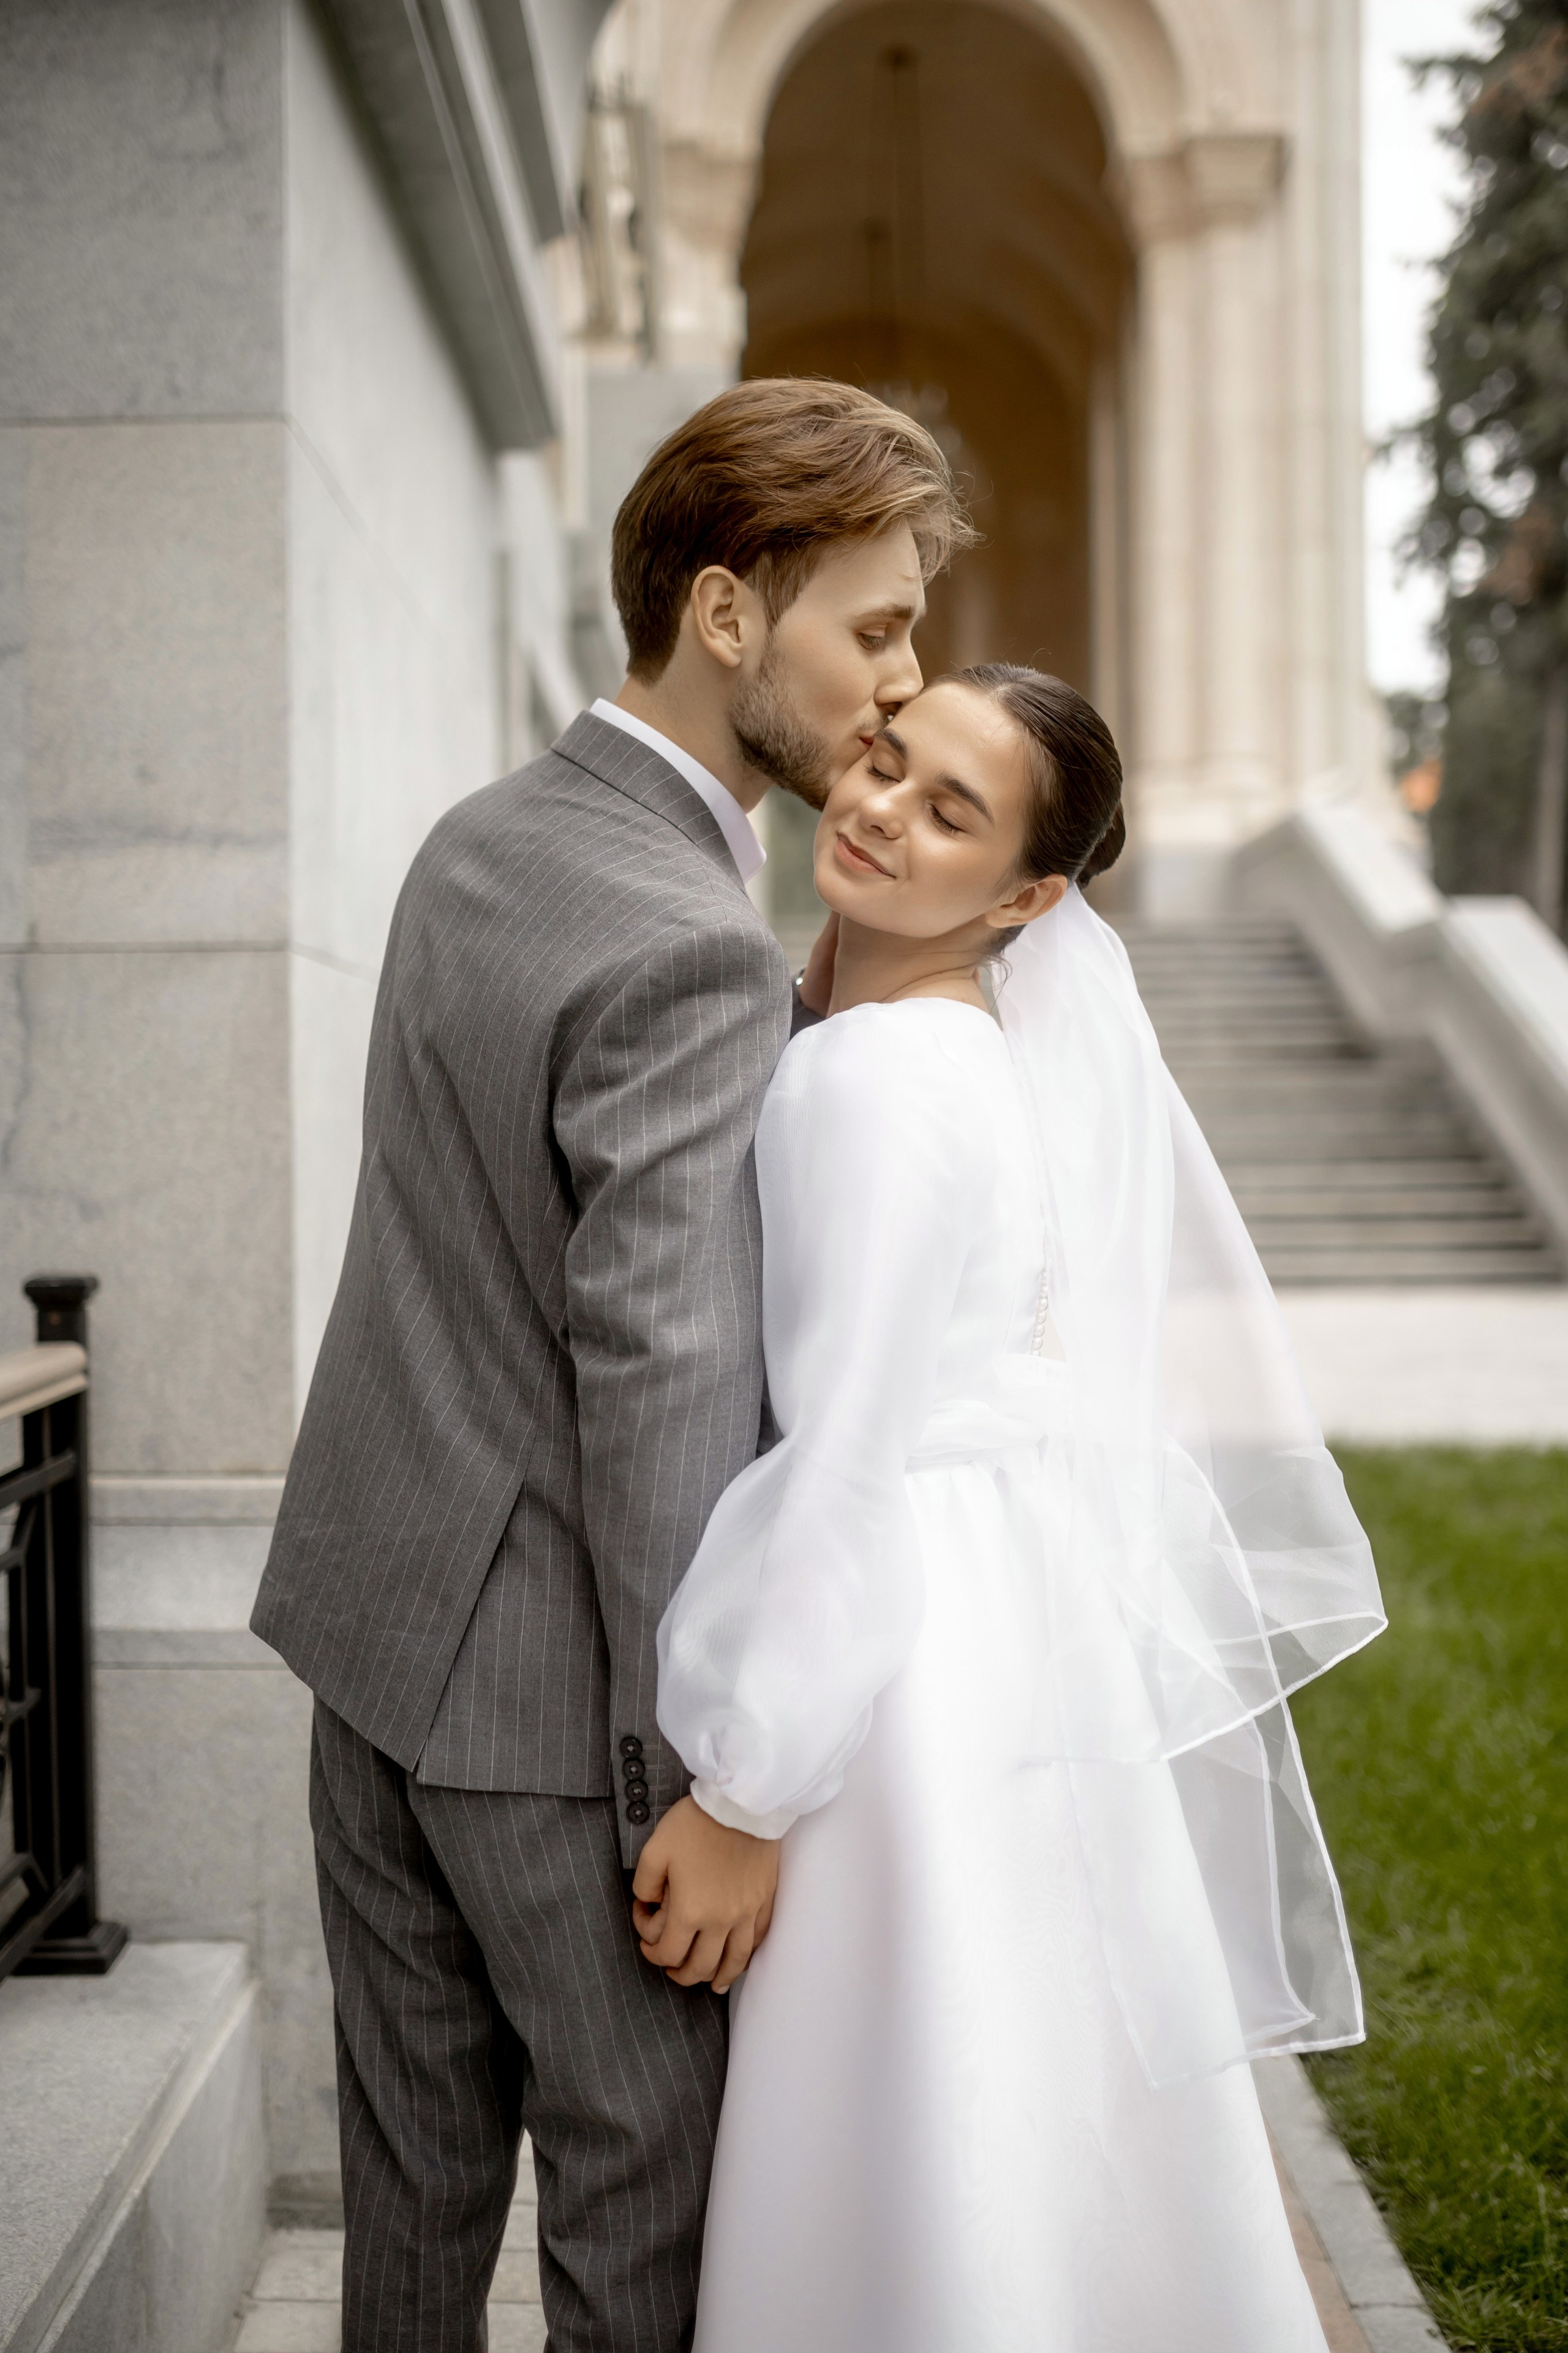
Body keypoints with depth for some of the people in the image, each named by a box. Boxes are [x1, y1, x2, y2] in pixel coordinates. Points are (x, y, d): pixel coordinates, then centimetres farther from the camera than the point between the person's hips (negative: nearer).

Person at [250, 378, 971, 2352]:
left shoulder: (479, 840, 6)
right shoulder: (691, 954, -23)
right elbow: (660, 1387, -25)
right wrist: (704, 1782, -19)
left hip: (376, 1603, 9)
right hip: (549, 1675, -8)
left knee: (419, 2148, 20)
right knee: (648, 2173, 10)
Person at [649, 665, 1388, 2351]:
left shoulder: (883, 1079, -20)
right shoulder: (1024, 1033, 7)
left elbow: (851, 1466, -21)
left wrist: (742, 1792, -15)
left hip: (919, 1658, -9)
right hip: (1017, 1616, 9)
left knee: (932, 2188, 5)